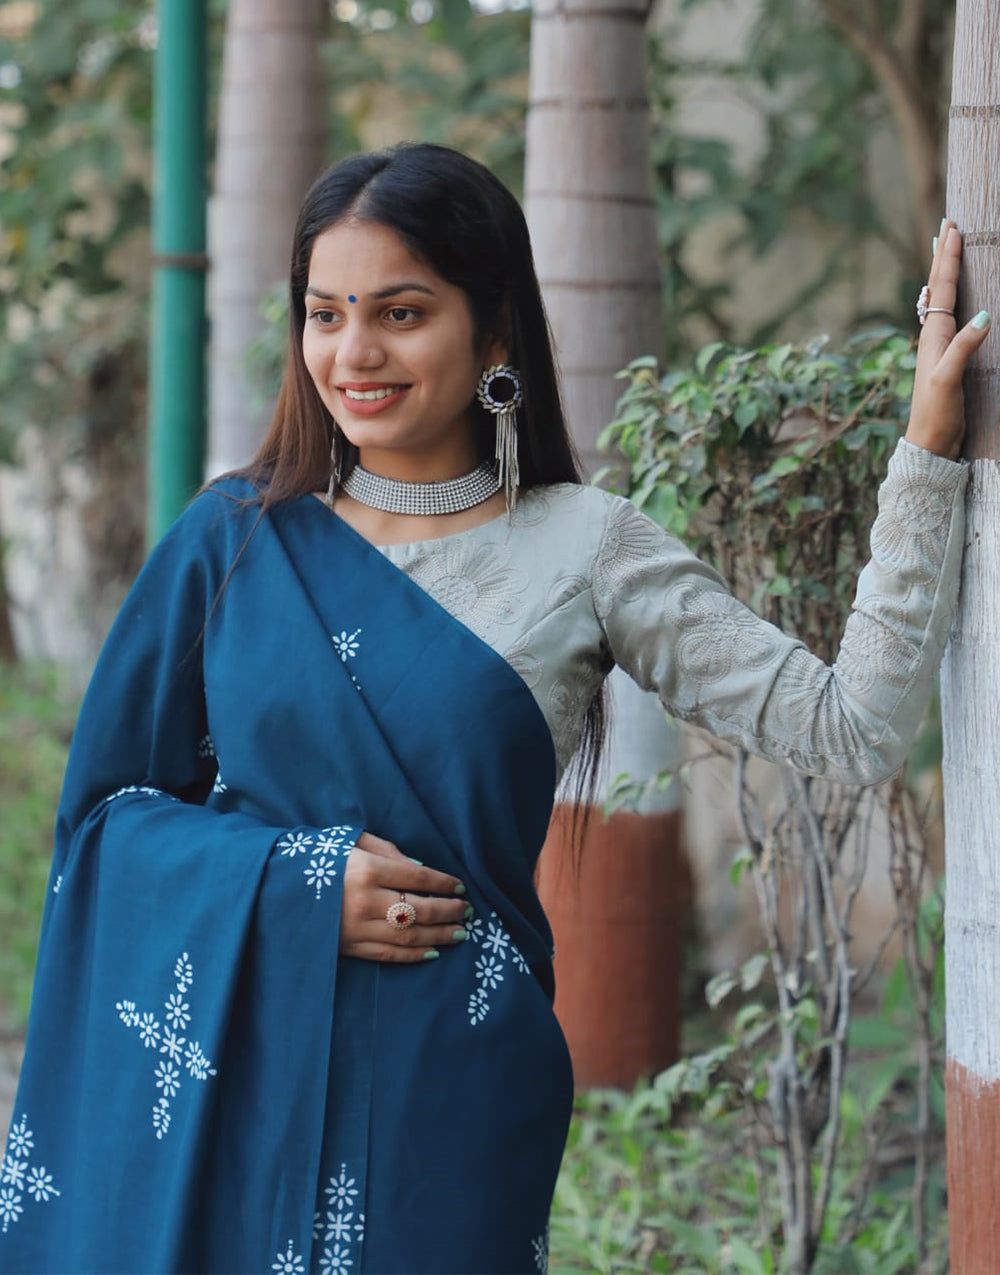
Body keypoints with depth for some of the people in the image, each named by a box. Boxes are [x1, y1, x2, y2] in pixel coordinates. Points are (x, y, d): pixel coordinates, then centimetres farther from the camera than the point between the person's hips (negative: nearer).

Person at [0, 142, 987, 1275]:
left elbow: (853, 727, -7)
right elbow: (108, 802, 7)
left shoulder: (583, 549, -1)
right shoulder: (234, 538, 3)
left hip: (446, 1087, -1)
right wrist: (296, 878, -10)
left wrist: (926, 446, -10)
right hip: (219, 1076, 1)